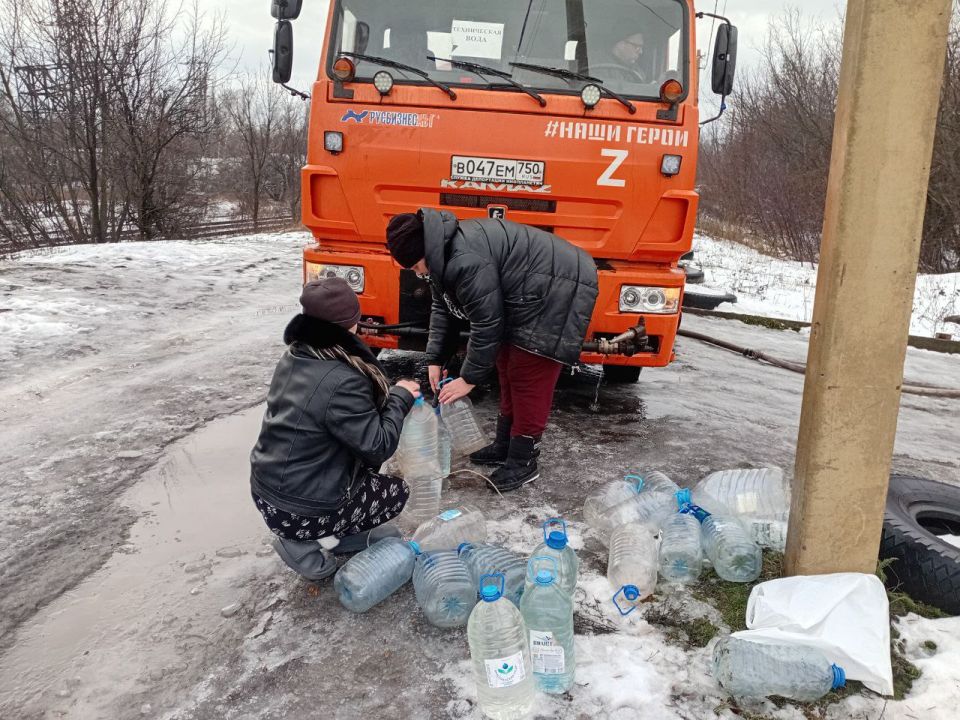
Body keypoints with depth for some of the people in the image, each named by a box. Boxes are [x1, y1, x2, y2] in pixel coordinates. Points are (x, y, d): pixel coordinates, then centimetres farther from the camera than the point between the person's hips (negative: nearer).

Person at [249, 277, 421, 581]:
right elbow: (378, 447, -19)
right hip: (299, 512, -8)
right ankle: (307, 545, 5)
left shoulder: (295, 356, -1)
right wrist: (400, 398, -7)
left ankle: (345, 533, 20)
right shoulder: (342, 382, -28)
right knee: (397, 492, 14)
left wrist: (387, 393, 5)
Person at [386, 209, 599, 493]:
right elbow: (442, 308, 13)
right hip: (527, 296, 11)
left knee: (528, 379, -7)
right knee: (508, 368, 17)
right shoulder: (443, 252, 4)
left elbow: (486, 324, -24)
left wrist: (469, 378, -14)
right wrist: (435, 360, 10)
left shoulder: (466, 261, -30)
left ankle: (523, 462, 6)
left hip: (557, 291, -11)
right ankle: (505, 446, 30)